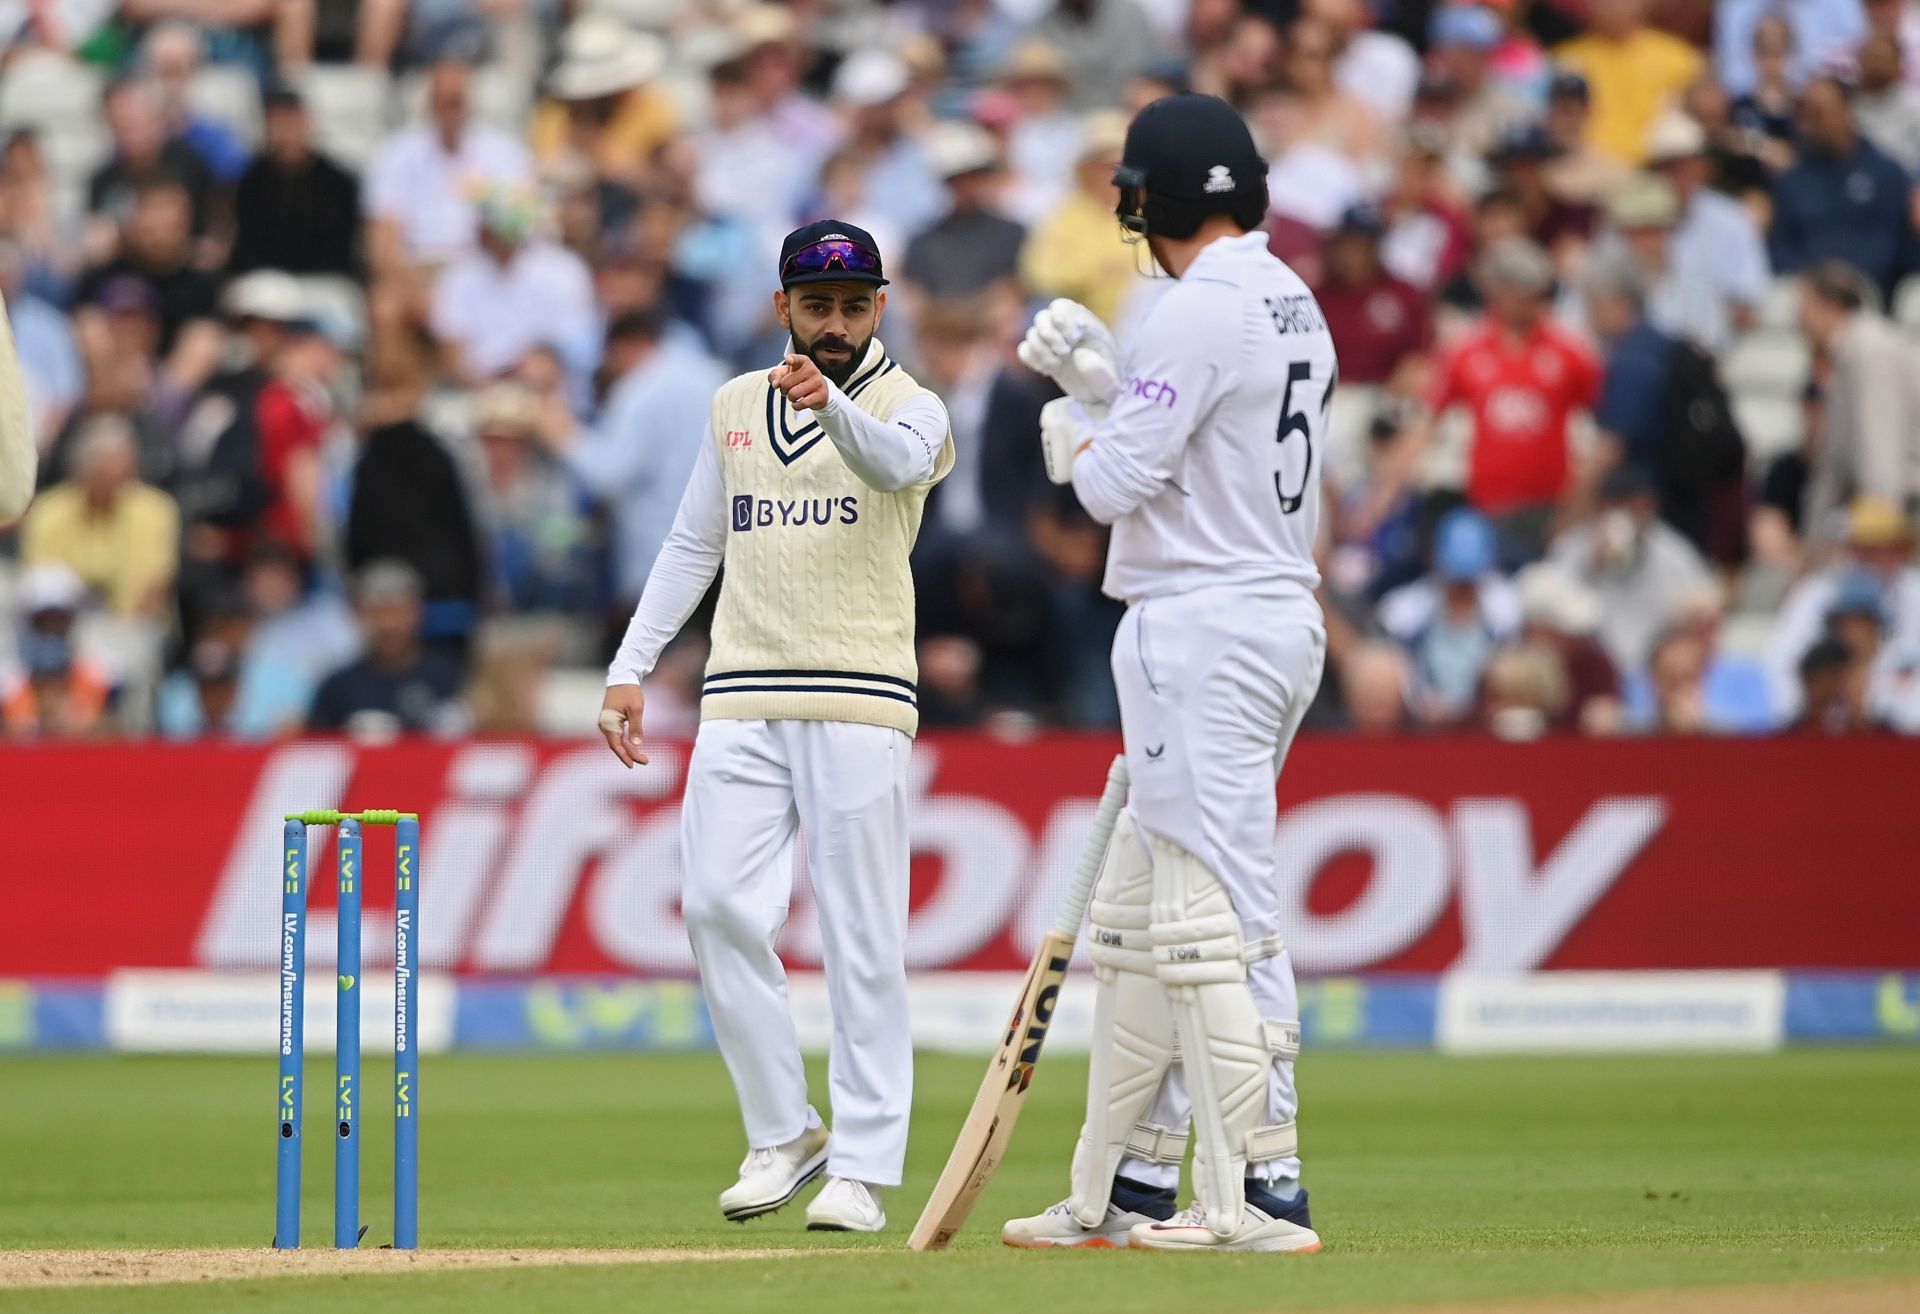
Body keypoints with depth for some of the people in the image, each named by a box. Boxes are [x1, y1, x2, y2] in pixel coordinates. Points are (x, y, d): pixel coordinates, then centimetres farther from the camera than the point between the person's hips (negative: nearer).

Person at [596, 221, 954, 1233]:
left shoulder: (908, 407, 1)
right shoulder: (735, 408, 16)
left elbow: (897, 464, -24)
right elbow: (693, 545, 21)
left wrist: (830, 407, -45)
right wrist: (629, 668, 12)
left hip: (860, 702, -4)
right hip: (742, 703, 4)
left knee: (862, 936, -5)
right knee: (718, 906, -7)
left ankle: (862, 1167, -2)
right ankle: (782, 1134, 6)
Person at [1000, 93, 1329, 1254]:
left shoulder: (1201, 310, -16)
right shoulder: (1294, 307, 14)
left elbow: (1116, 484, -16)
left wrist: (1074, 430, 4)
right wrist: (1106, 384, 16)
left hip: (1204, 630, -10)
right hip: (1279, 612, 10)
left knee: (1217, 916, -11)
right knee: (1139, 911, 15)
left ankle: (1262, 1189, -15)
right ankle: (1127, 1186, 19)